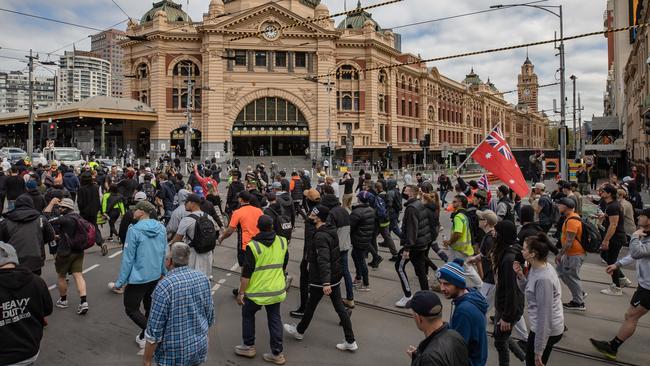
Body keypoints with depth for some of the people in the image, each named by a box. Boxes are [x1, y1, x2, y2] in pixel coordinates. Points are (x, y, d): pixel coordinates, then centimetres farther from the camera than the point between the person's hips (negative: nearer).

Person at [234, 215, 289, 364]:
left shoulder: (253, 246, -17)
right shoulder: (282, 242, -2)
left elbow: (246, 274, -16)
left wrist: (241, 293, -7)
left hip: (257, 291, -4)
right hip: (277, 290, 4)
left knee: (247, 314, 19)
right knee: (274, 318, 13)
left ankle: (249, 346, 27)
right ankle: (277, 353, 16)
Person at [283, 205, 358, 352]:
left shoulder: (321, 236, -23)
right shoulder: (332, 231, 5)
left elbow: (323, 260, -31)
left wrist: (325, 282, -36)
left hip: (321, 280, -8)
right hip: (335, 277, 8)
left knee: (310, 306, 14)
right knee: (339, 307, 10)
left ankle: (299, 331, 36)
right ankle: (350, 341, 12)